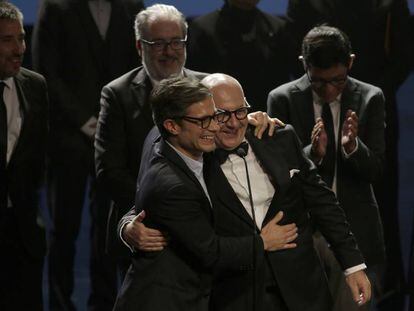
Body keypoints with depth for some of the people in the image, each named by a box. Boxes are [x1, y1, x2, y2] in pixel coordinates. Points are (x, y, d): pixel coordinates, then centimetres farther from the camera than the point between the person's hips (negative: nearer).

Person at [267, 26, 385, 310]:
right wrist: (312, 153, -24)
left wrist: (353, 147, -23)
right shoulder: (282, 99, -3)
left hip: (355, 232, 1)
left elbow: (376, 171, -2)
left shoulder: (370, 98, 0)